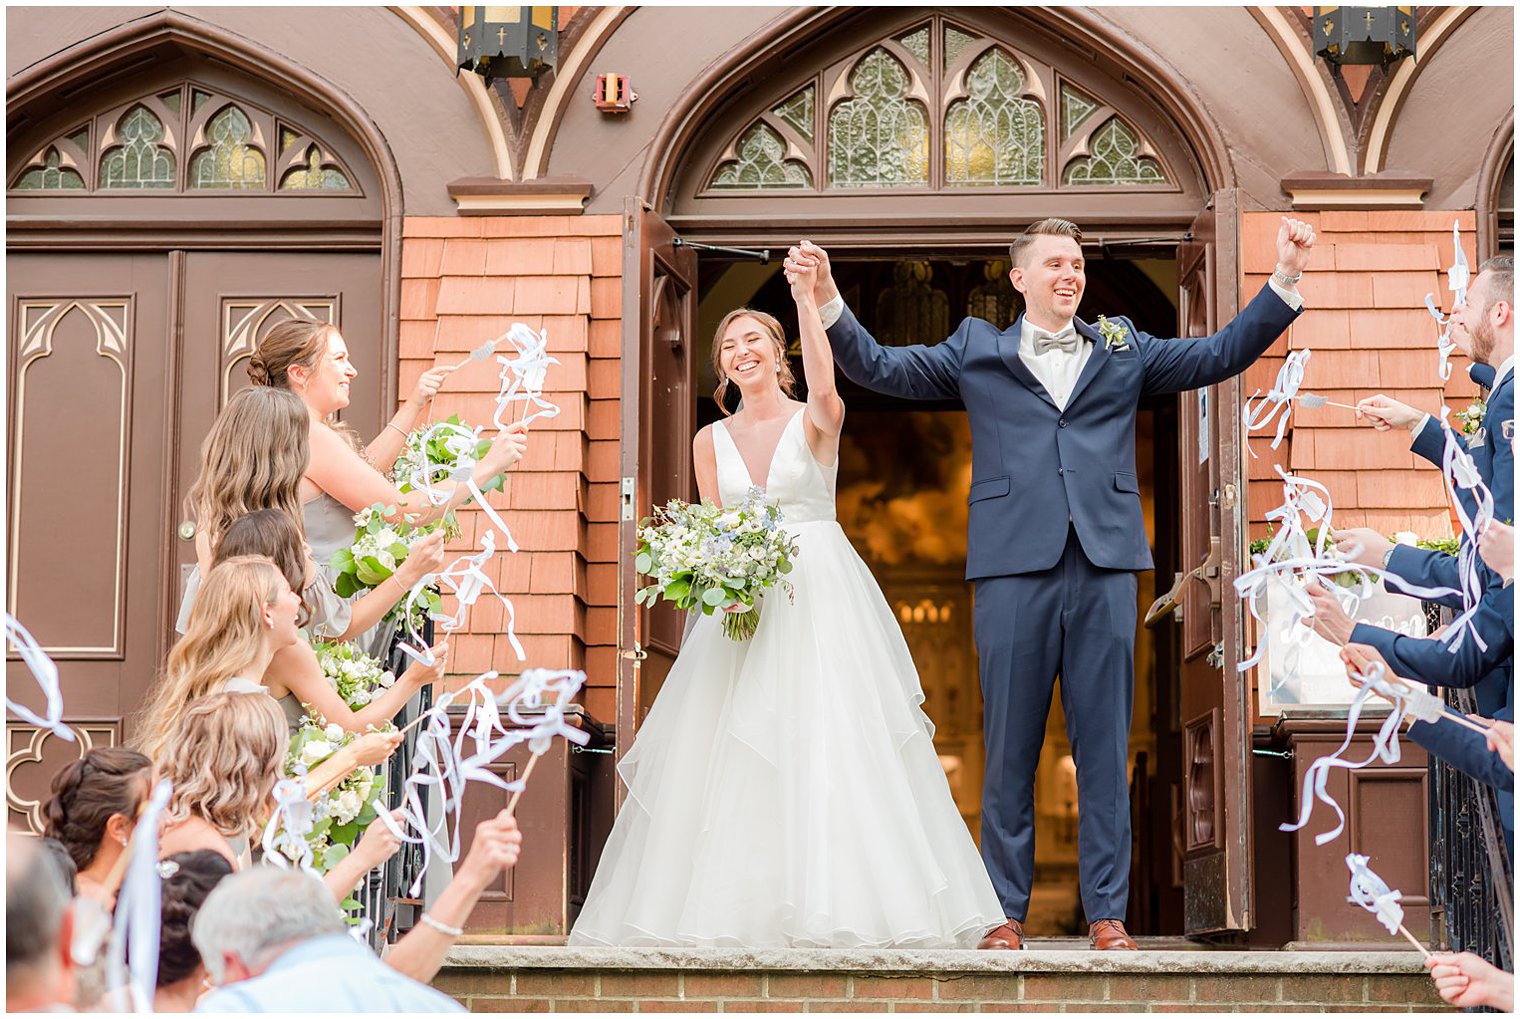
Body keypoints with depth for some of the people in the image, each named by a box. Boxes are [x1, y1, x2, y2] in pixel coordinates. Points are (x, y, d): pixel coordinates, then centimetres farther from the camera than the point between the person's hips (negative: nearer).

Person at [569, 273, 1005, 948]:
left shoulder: (814, 422, 1)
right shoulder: (711, 441, 13)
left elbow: (824, 389, -23)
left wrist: (806, 298, -25)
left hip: (821, 595, -3)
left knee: (832, 737, -11)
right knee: (728, 755, -3)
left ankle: (840, 903, -9)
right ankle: (737, 907, -1)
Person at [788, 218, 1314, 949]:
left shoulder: (1123, 350, 18)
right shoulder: (977, 352, 14)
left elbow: (1223, 354, 14)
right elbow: (878, 367, 11)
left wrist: (1286, 278, 6)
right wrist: (827, 301, -2)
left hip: (1105, 567, 1)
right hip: (1014, 566, -1)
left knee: (1104, 747, 2)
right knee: (1010, 749, 2)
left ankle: (1106, 911, 7)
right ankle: (1006, 910, 9)